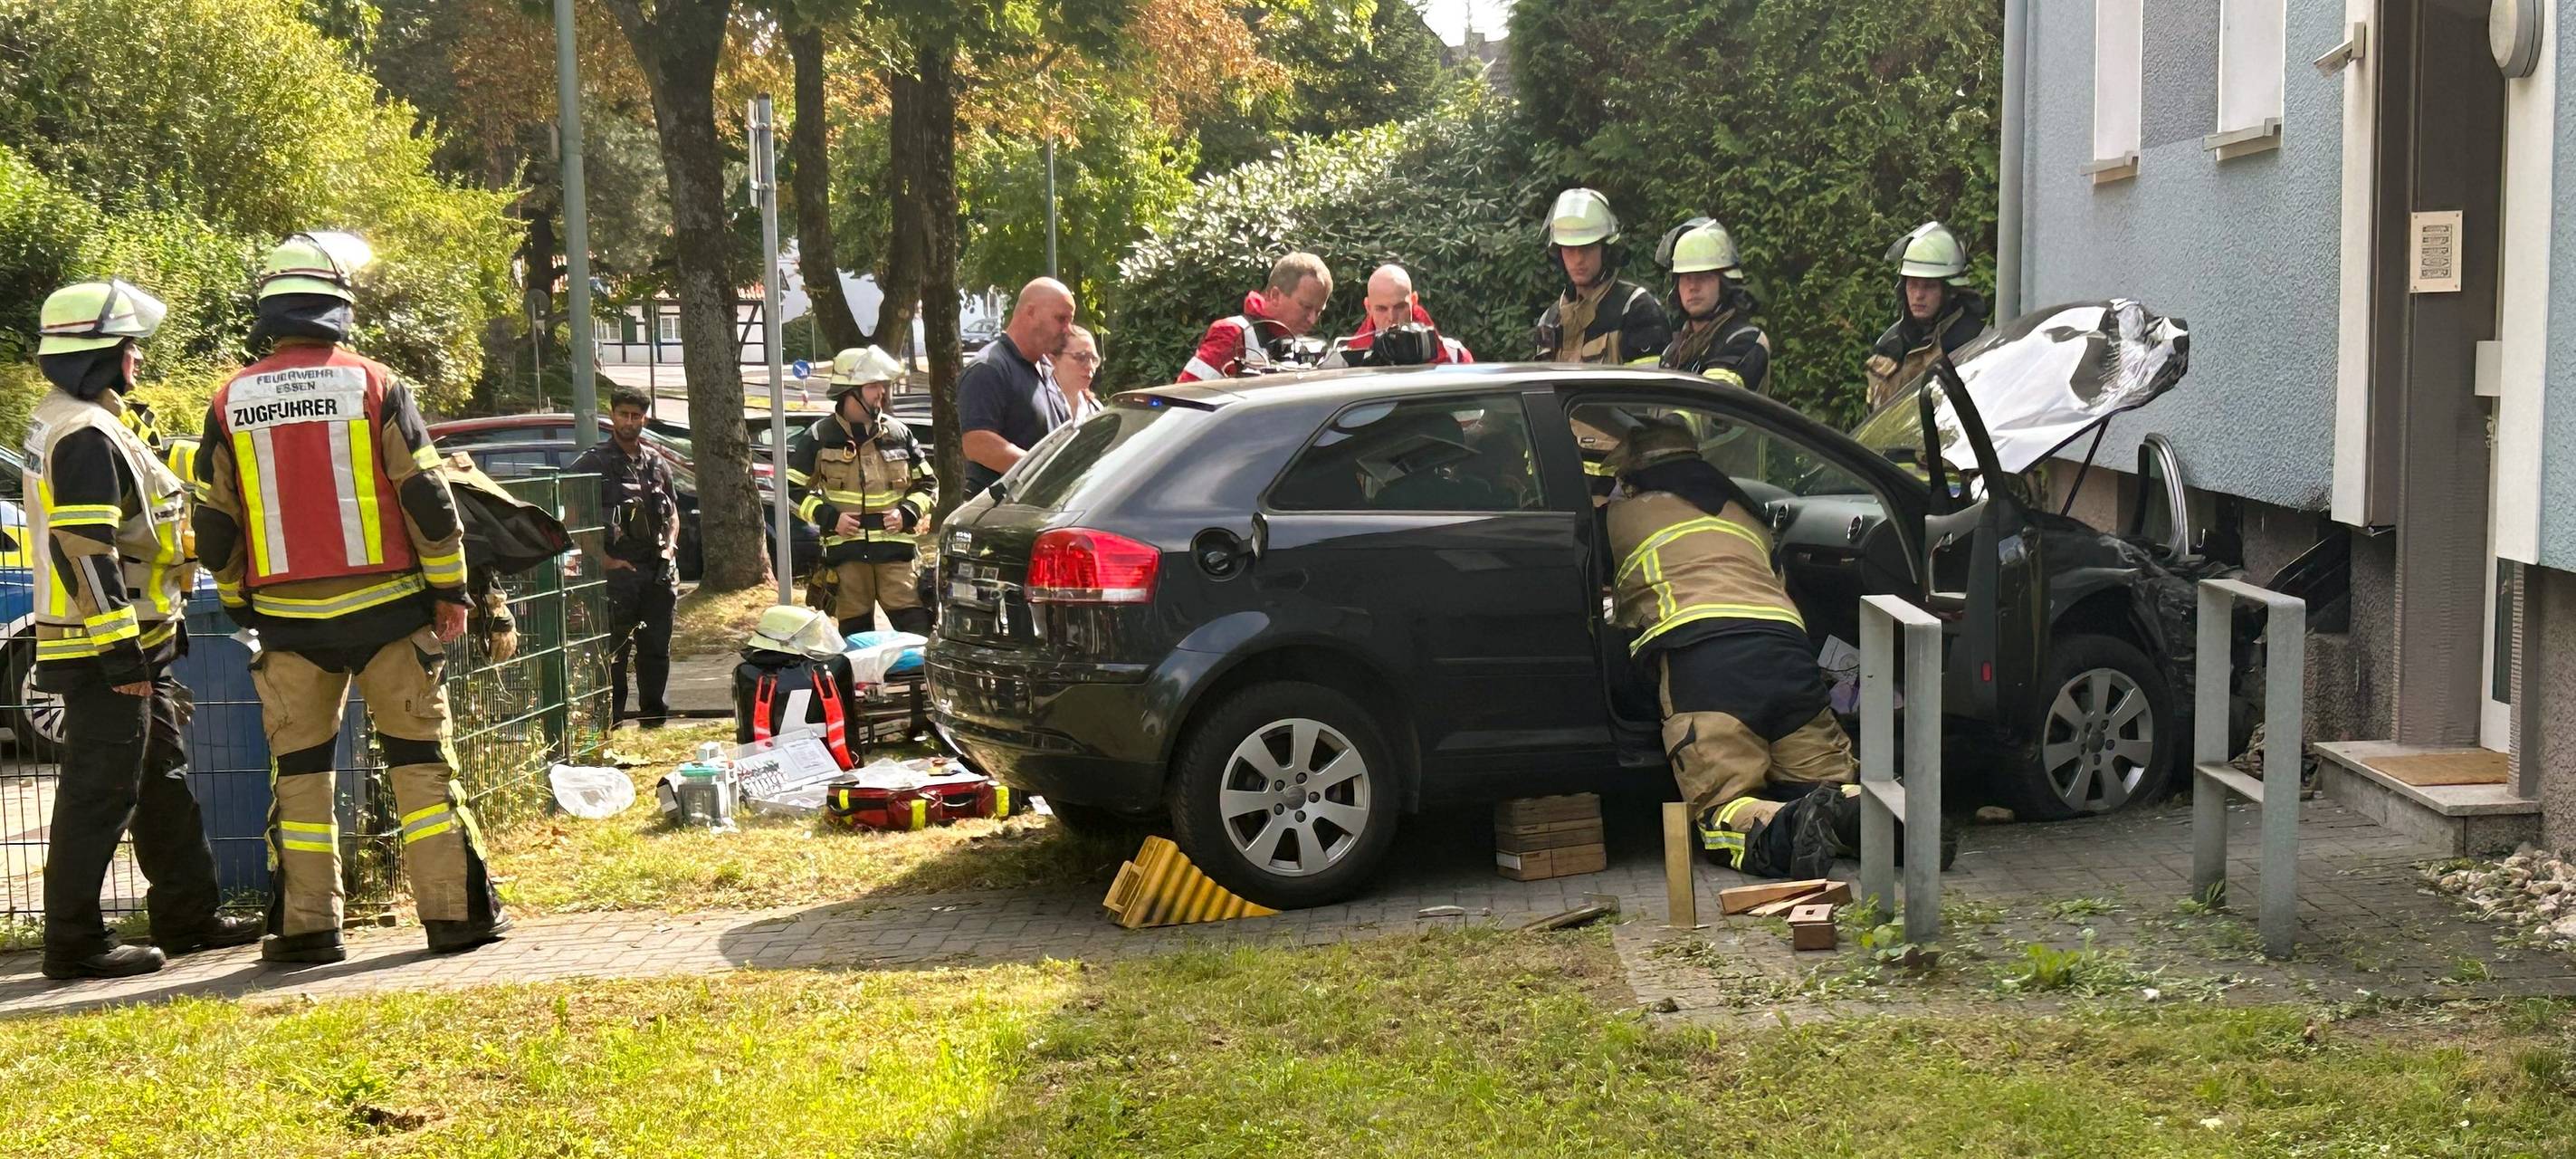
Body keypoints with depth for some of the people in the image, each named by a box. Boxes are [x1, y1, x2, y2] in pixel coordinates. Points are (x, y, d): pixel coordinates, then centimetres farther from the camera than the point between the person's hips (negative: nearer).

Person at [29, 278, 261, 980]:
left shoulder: (74, 422, 17)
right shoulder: (85, 436, -18)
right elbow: (86, 552, -24)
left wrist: (149, 639, 24)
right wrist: (121, 649, -24)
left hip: (133, 644, 11)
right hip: (105, 654, -11)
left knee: (163, 785, 17)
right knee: (99, 796, -6)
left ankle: (188, 916, 25)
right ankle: (74, 943, -1)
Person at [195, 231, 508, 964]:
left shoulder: (231, 404, 4)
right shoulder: (372, 385, -5)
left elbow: (216, 526, 8)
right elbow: (426, 497, -5)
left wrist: (240, 605, 21)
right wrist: (449, 588, 4)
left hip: (287, 619, 2)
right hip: (383, 606, -2)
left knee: (299, 768, 9)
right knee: (420, 756, 4)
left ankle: (305, 925, 10)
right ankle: (457, 911, 5)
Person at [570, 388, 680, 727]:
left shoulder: (657, 463, 14)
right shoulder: (594, 463, -4)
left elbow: (672, 513, 25)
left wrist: (670, 547, 7)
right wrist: (603, 560, -14)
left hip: (658, 570, 5)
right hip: (618, 571, -5)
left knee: (657, 648, 10)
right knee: (614, 650, -4)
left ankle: (656, 718, 19)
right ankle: (611, 721, 1)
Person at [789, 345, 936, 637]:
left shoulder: (898, 434, 10)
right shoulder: (819, 437, 3)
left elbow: (927, 484, 17)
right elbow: (792, 488, 6)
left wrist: (907, 513, -2)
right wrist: (828, 517, -7)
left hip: (894, 547, 1)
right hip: (845, 550, -1)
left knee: (915, 625, -8)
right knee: (855, 632, 5)